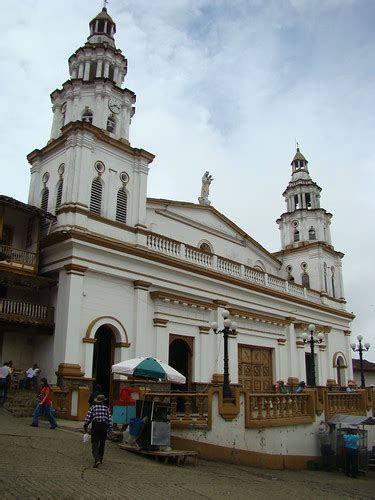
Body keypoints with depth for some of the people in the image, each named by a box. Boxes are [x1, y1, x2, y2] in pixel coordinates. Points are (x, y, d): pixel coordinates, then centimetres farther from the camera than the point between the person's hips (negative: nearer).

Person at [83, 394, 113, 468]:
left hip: (95, 426, -2)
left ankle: (97, 460, -20)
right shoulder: (106, 408, 6)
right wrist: (110, 429, 8)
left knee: (95, 444, -3)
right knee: (102, 444, 17)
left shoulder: (93, 407, 2)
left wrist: (85, 427, 9)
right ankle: (100, 459, 27)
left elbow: (88, 418, -3)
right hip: (104, 427, 2)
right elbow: (110, 420, 2)